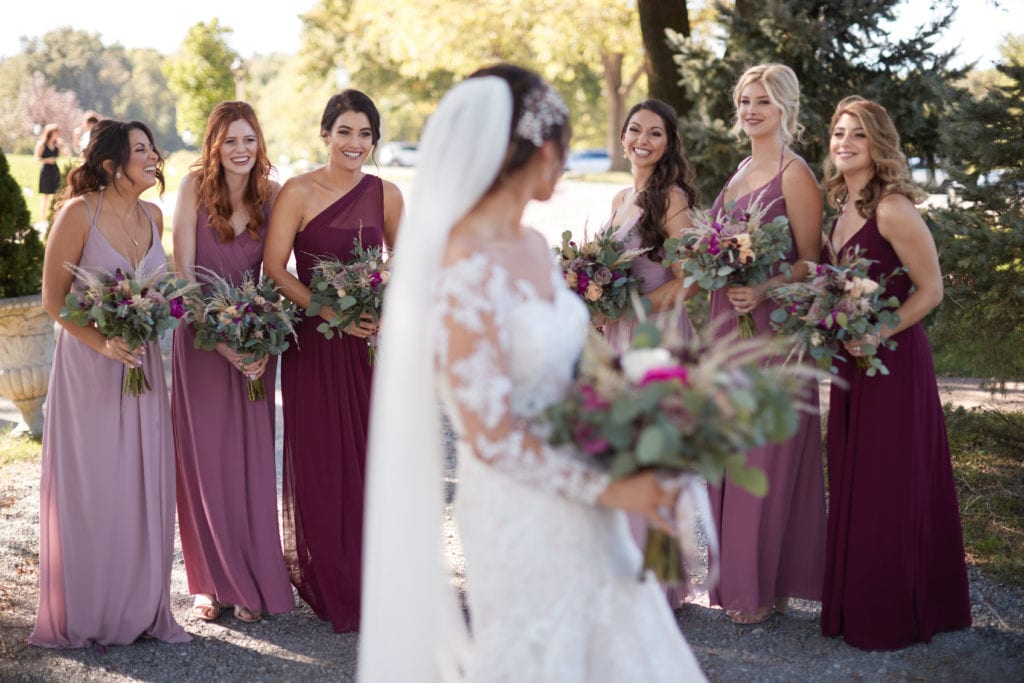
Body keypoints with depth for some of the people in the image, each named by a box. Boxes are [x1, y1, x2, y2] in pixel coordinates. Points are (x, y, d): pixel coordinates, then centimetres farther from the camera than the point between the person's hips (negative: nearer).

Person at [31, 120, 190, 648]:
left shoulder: (153, 217, 5)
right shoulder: (79, 213, -12)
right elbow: (53, 298, -10)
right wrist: (103, 342, -20)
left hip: (142, 365, 5)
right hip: (88, 366, -5)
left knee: (143, 486, 8)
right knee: (90, 489, 2)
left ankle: (141, 608, 20)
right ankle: (84, 617, 17)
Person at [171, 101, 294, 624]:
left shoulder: (271, 194, -2)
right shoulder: (194, 188, -9)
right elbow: (182, 271, -10)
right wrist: (218, 338, -16)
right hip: (200, 335, -1)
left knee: (251, 459, 4)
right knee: (203, 458, 4)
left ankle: (254, 582, 15)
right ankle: (212, 582, 16)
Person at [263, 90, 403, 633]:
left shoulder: (385, 194, 4)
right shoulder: (298, 193, -5)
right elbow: (274, 269, -9)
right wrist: (331, 313, -17)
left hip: (371, 341, 3)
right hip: (314, 342, -3)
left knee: (372, 455, 5)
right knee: (319, 459, 2)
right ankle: (326, 584, 18)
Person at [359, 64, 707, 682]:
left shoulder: (534, 247, 3)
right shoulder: (467, 273, -22)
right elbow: (492, 437, -21)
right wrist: (609, 488, -18)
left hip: (578, 509, 8)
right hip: (523, 517, -8)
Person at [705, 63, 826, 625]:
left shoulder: (794, 174, -9)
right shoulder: (740, 173, 16)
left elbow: (811, 262, -11)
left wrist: (764, 290, -26)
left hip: (774, 327, -8)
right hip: (728, 325, 8)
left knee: (767, 457, -2)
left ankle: (766, 587, 9)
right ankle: (737, 576, 22)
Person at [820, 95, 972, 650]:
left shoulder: (892, 210, -16)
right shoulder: (842, 209, 10)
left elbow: (930, 289, -14)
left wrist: (875, 335, -20)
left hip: (893, 360, -8)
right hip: (852, 362, 8)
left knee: (887, 489, 0)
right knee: (853, 484, 14)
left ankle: (889, 618, 13)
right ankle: (856, 609, 25)